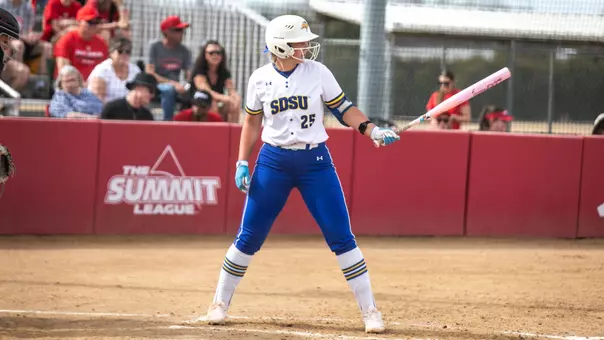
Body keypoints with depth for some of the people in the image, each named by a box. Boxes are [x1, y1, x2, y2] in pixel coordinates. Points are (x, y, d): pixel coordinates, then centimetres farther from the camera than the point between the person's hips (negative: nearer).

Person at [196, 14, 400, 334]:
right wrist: (242, 163, 2)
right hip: (273, 162, 0)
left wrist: (372, 130, -12)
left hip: (315, 161, 0)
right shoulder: (260, 79, -2)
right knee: (248, 236, 2)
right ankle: (219, 304, 16)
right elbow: (252, 122, 9)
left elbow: (343, 109, 2)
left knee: (341, 236, -4)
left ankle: (369, 310, 3)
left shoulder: (318, 73, -4)